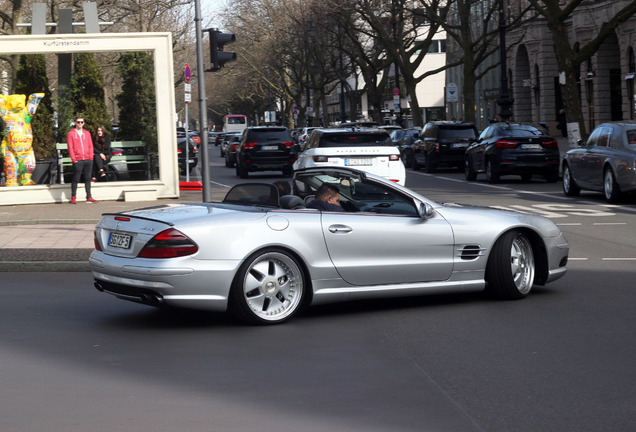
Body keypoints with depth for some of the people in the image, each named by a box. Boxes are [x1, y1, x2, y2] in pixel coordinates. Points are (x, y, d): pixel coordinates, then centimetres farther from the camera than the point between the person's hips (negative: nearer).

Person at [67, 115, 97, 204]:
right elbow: (70, 148, -3)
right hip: (78, 161, -4)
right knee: (76, 179, -3)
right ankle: (73, 197, 2)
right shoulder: (71, 134, 2)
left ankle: (89, 197, 9)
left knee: (88, 178, 6)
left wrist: (91, 157, 2)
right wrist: (74, 159, -10)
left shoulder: (87, 133, 14)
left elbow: (90, 146, 13)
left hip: (88, 160, 4)